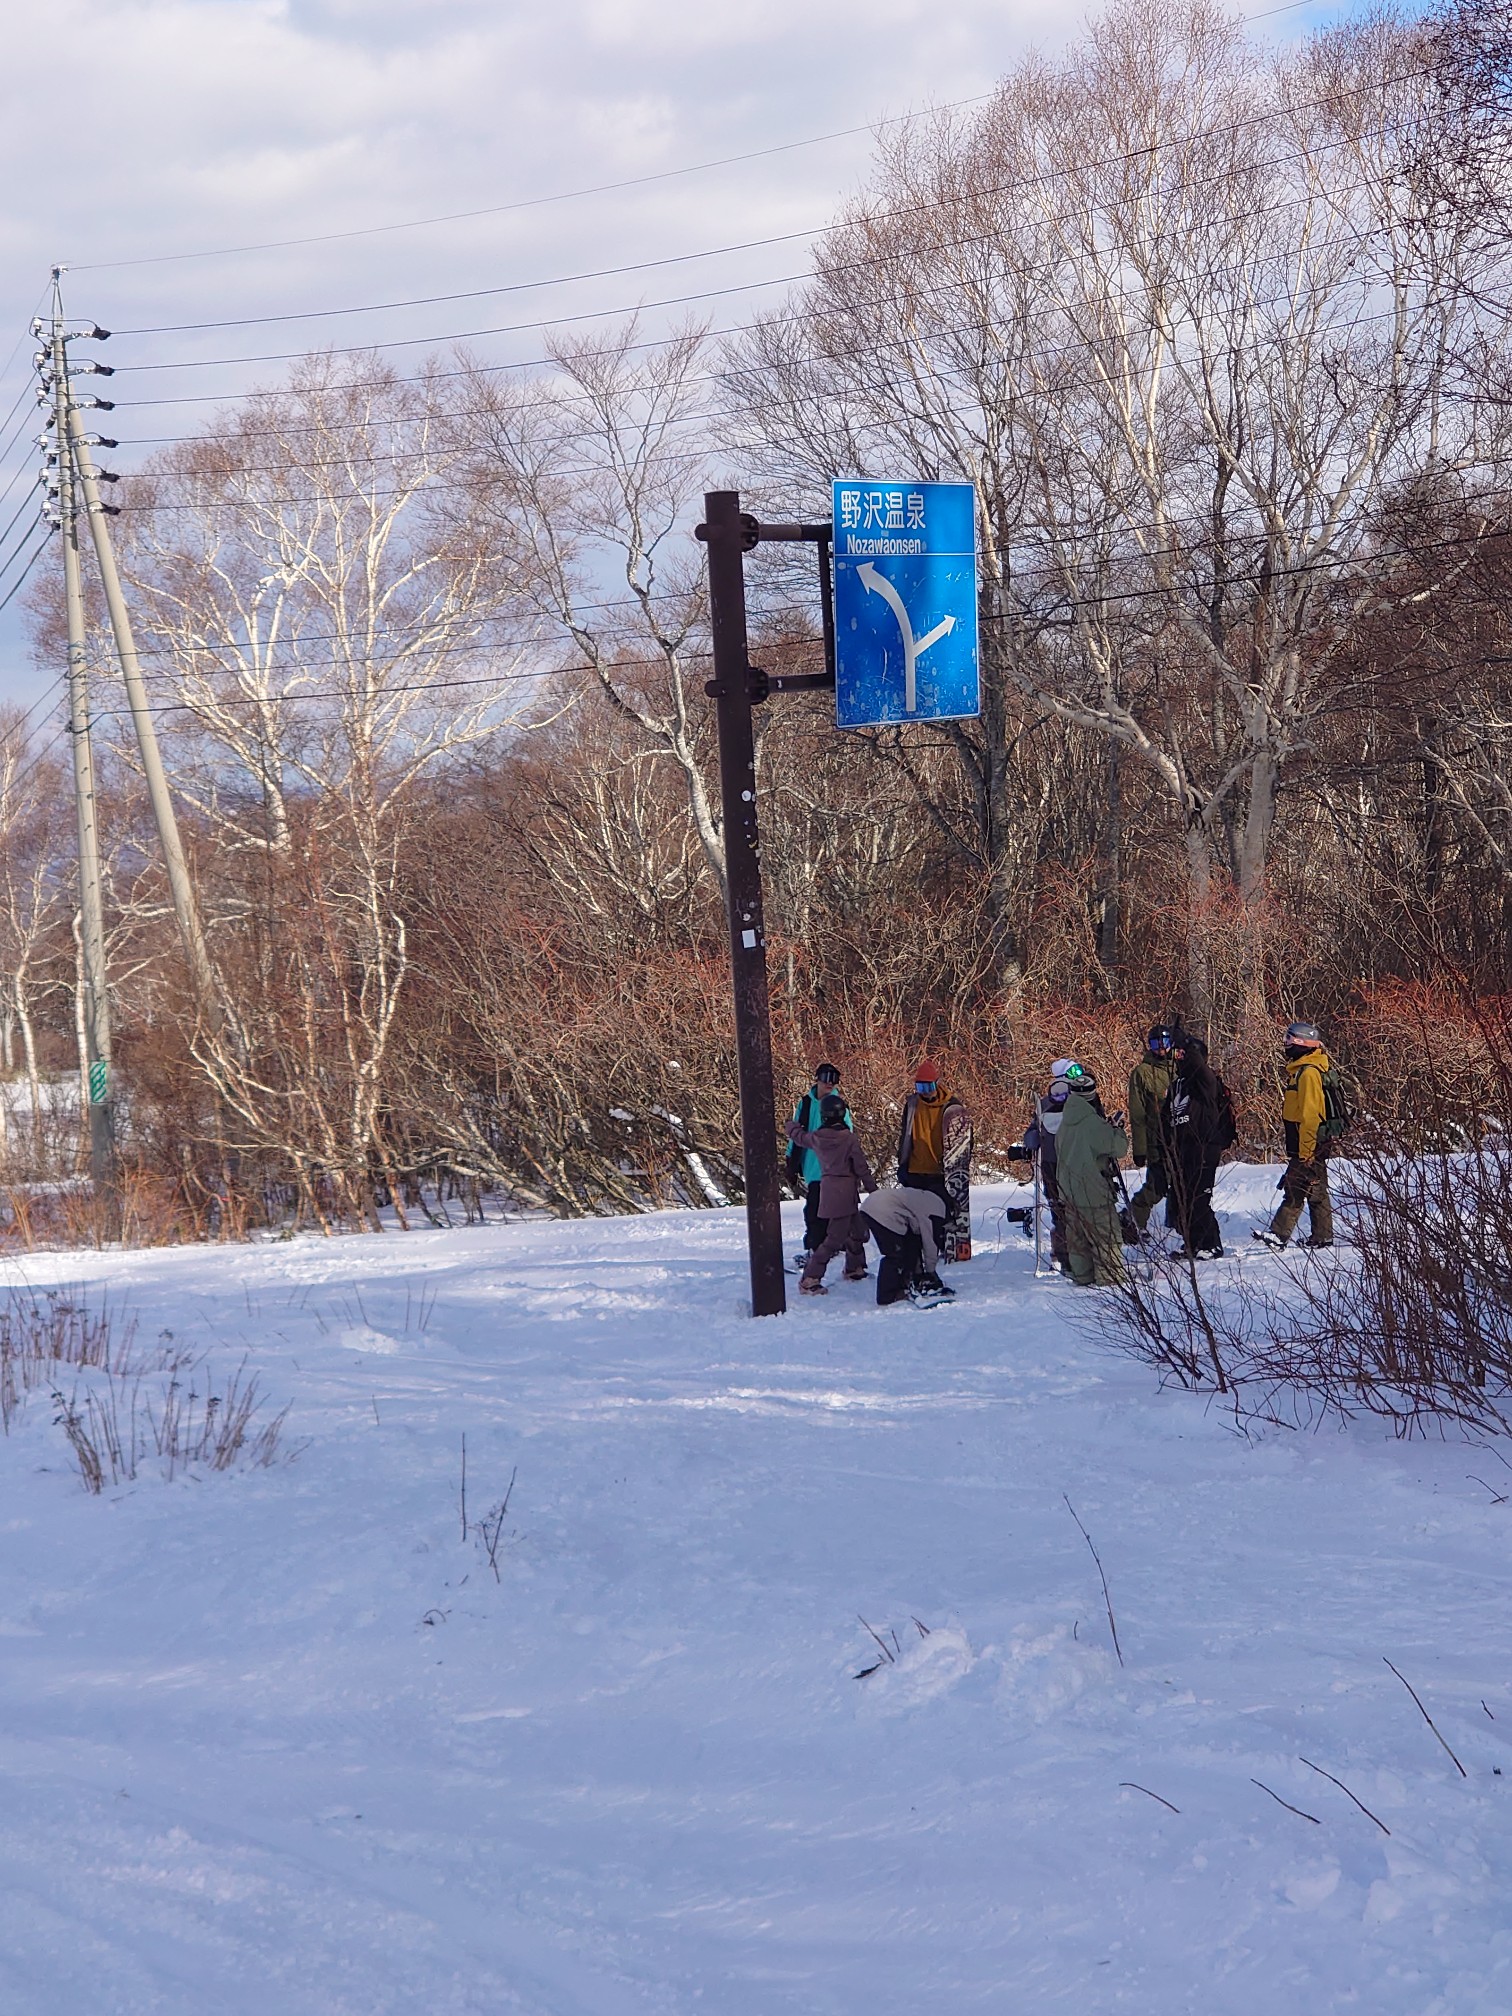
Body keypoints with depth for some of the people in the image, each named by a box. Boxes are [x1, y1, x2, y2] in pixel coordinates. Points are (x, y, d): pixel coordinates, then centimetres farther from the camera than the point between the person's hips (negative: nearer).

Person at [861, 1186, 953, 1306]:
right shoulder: (936, 1207, -4)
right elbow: (930, 1241, -2)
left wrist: (918, 1269, 30)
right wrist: (931, 1270, 10)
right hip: (883, 1213, -11)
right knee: (894, 1256, -7)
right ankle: (885, 1301, -5)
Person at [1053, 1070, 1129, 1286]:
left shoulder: (1065, 1124, 5)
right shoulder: (1093, 1123, -19)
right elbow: (1119, 1147, -17)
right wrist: (1117, 1129, 1)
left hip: (1069, 1191, 7)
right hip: (1094, 1192, -7)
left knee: (1077, 1236, 14)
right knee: (1106, 1235, 1)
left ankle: (1082, 1276, 17)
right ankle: (1108, 1277, 1)